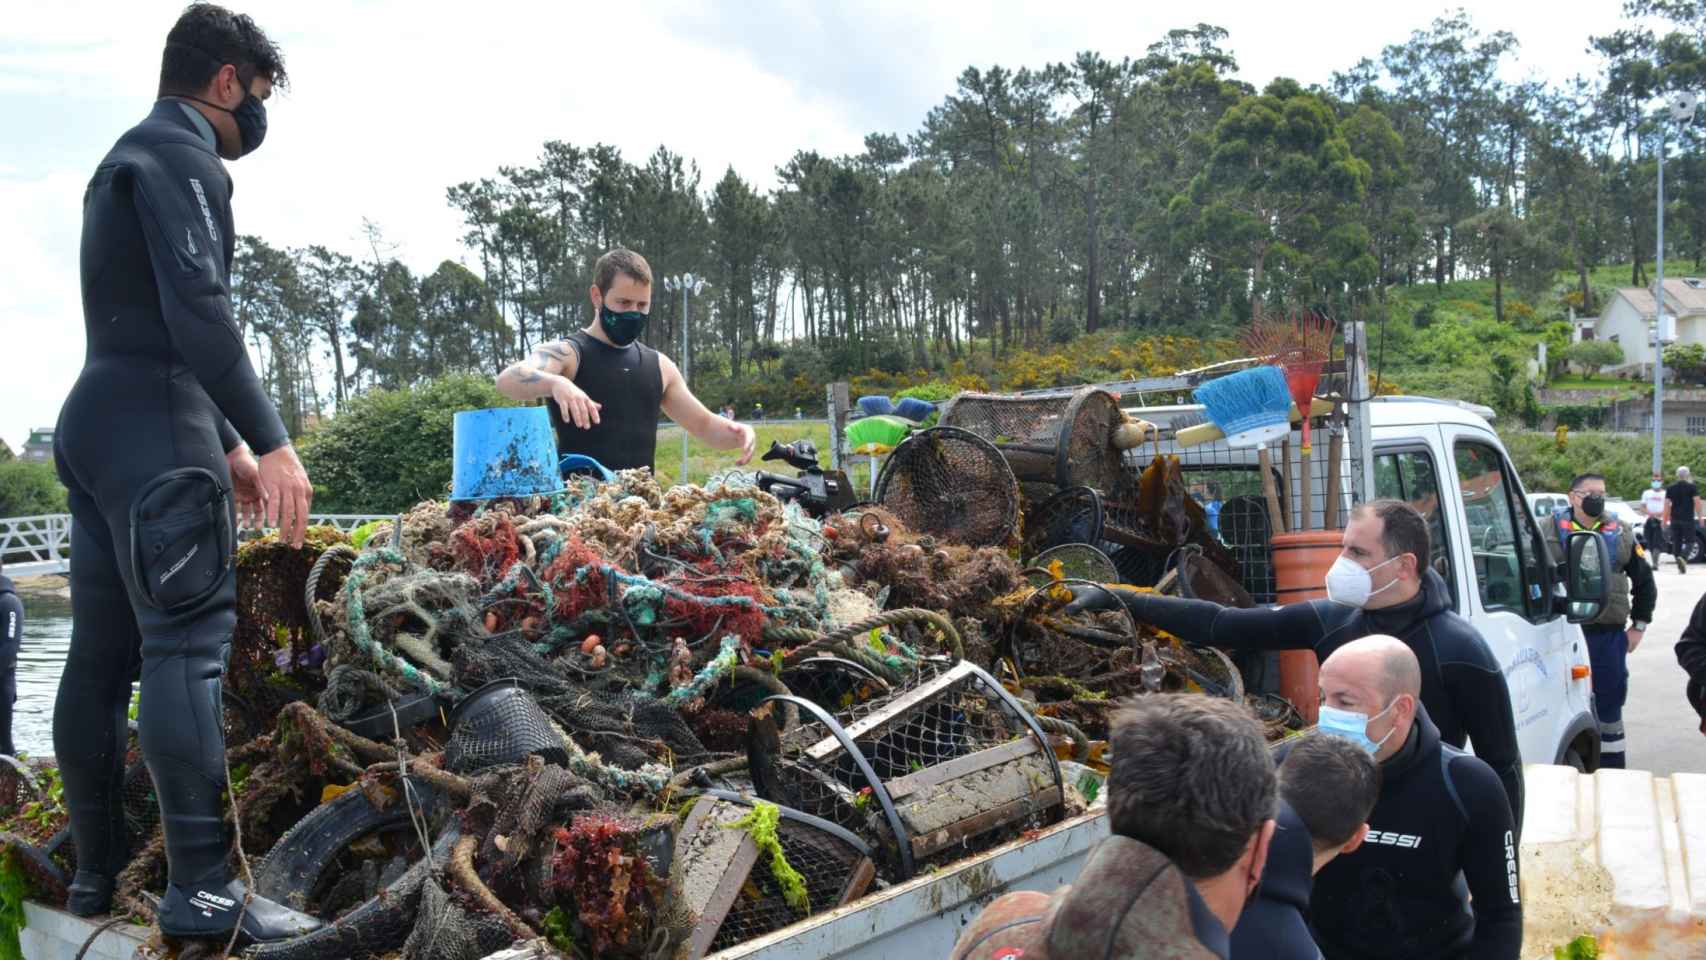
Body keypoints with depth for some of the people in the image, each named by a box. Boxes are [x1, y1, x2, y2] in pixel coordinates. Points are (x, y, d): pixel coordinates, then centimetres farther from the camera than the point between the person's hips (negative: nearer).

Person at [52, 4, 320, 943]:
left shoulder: (125, 160, 25)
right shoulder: (183, 155, -7)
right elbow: (198, 311, -20)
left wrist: (227, 443, 27)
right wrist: (270, 440, -23)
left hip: (95, 423, 10)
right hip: (152, 428, -10)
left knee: (102, 650, 10)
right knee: (190, 639, -13)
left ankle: (97, 871, 18)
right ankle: (202, 888, -13)